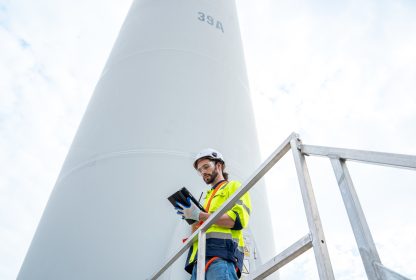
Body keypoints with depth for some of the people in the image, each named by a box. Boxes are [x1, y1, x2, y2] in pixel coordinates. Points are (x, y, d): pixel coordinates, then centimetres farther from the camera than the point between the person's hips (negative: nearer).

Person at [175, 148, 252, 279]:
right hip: (200, 257, 7)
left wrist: (199, 215, -10)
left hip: (222, 252, -7)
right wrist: (191, 217, 5)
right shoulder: (208, 196, 33)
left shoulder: (234, 186, 12)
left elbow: (238, 220, -8)